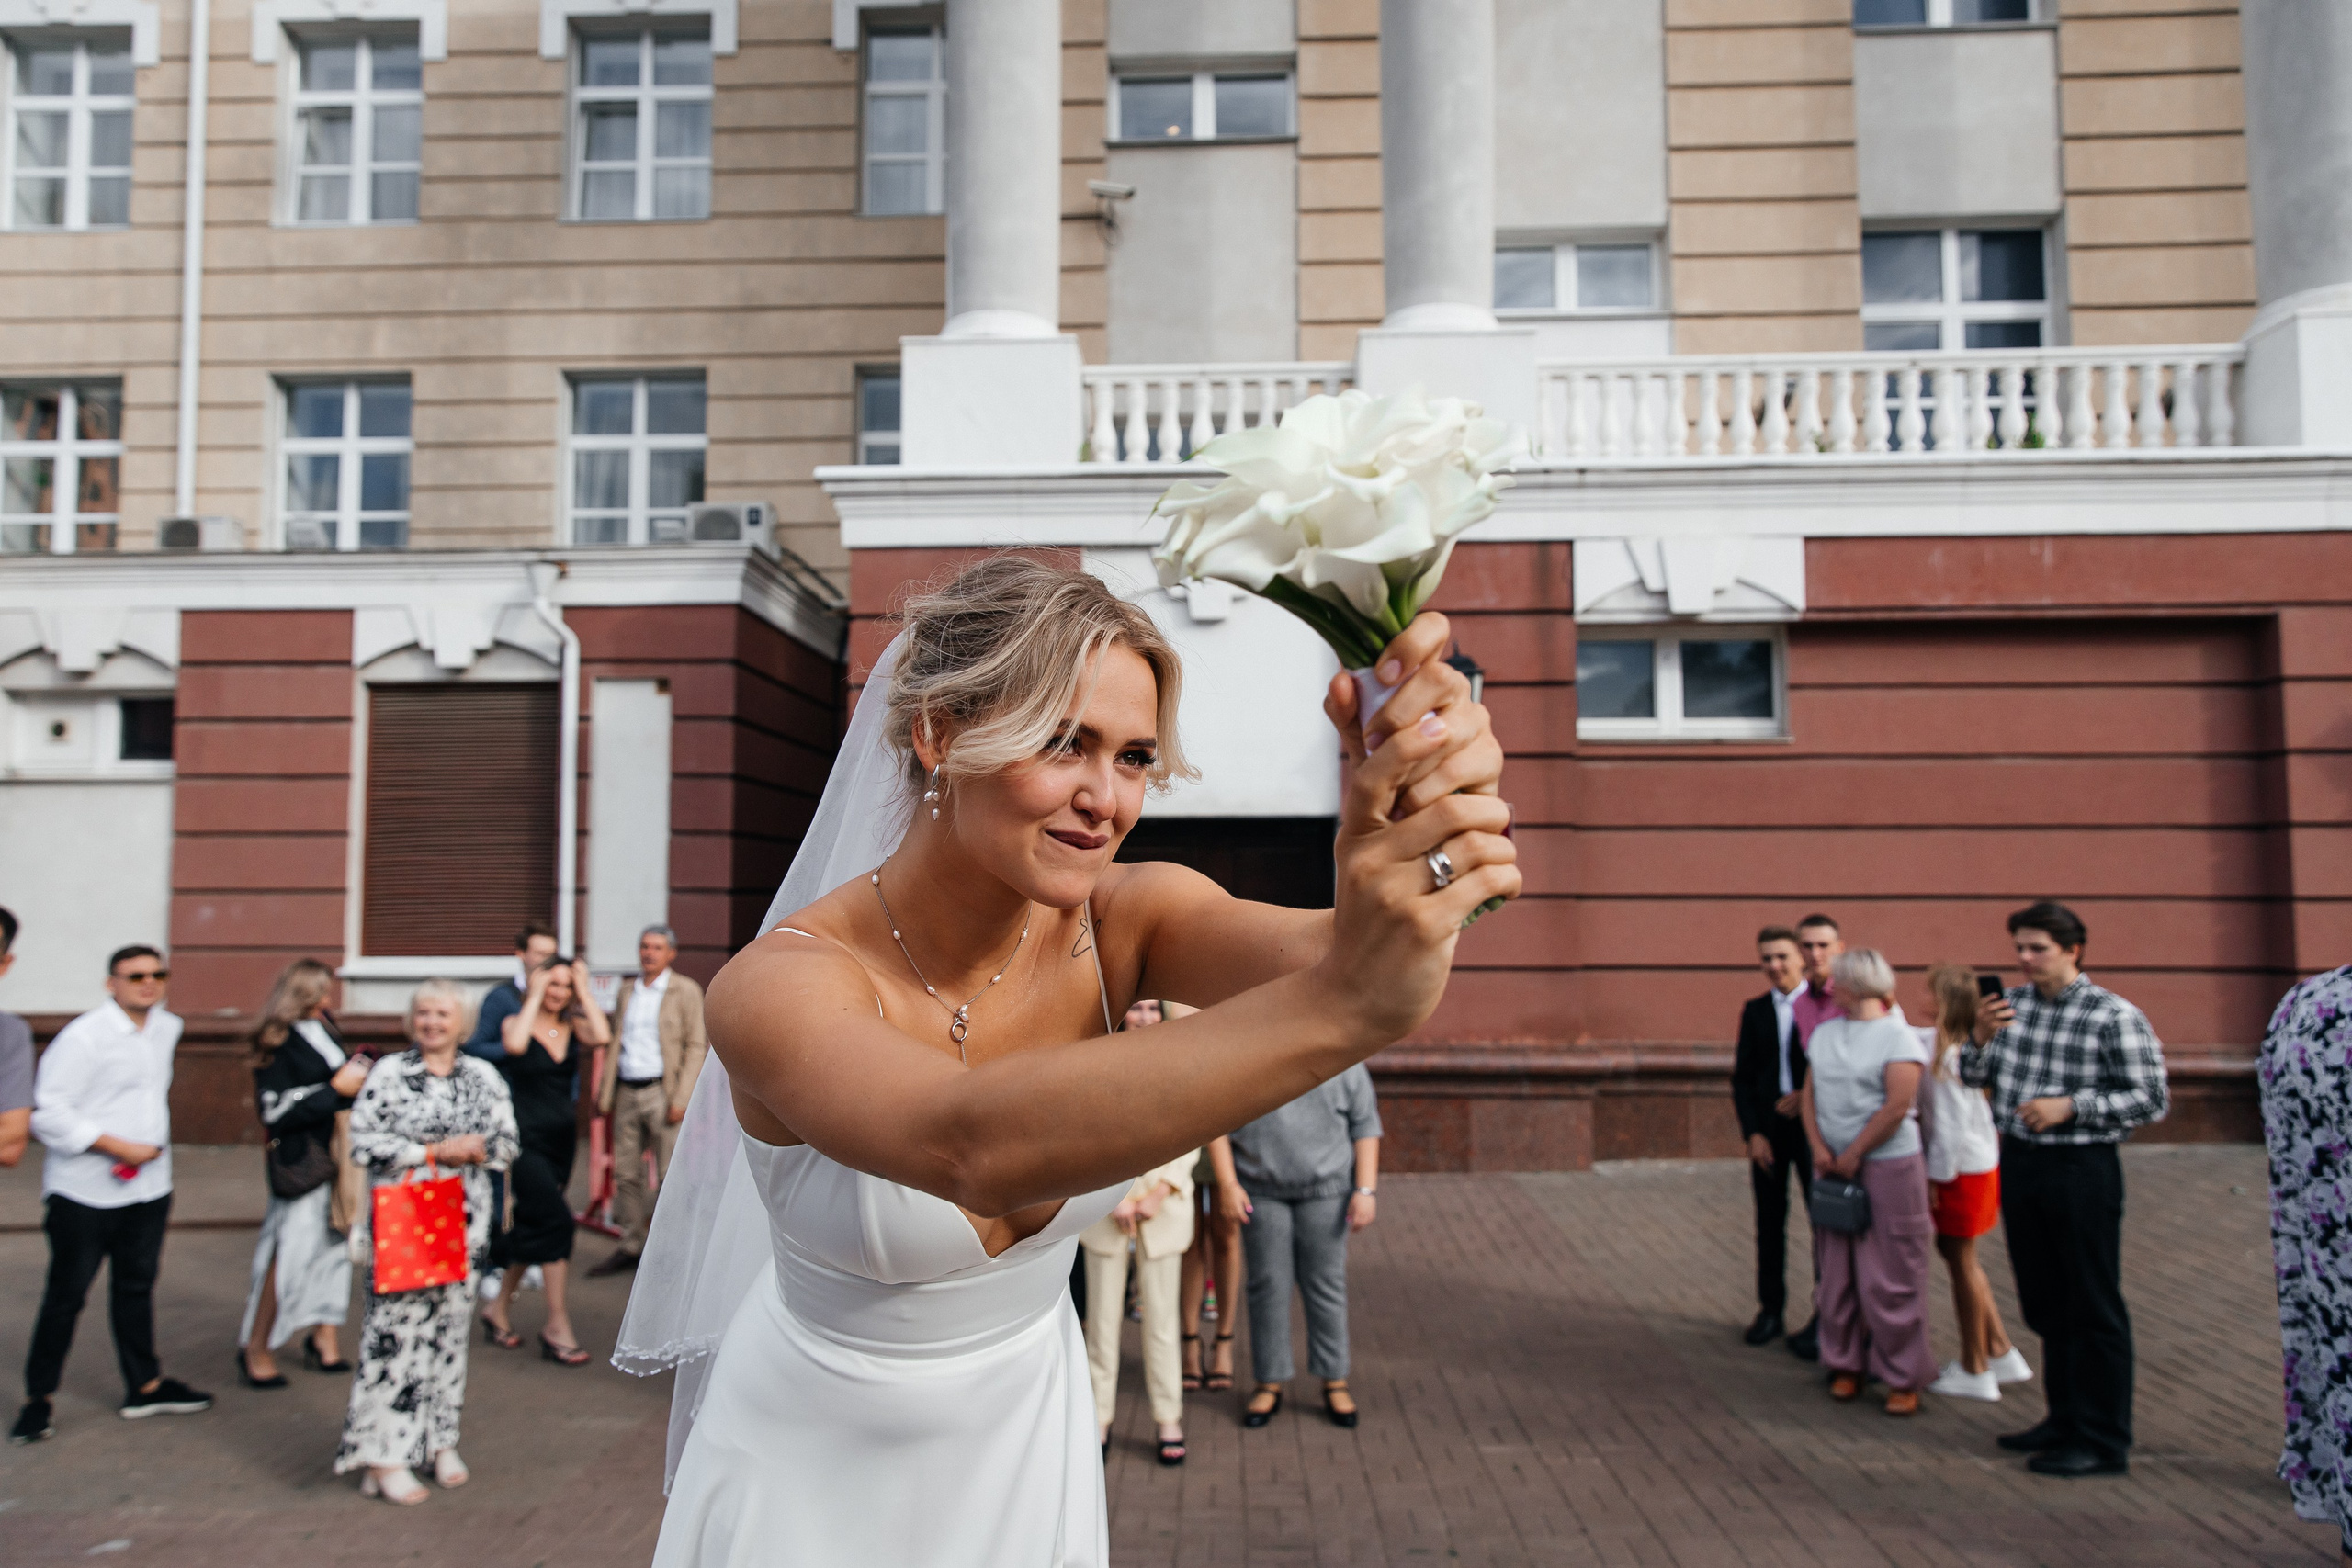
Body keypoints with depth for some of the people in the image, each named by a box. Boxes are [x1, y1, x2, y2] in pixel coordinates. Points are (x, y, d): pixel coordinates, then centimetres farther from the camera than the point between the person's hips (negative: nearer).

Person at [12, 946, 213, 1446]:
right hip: (85, 1193, -6)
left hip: (148, 1186, 6)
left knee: (137, 1287, 16)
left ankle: (145, 1386, 26)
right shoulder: (83, 1037, -15)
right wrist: (122, 1148, -18)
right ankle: (38, 1399, 18)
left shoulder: (168, 1029, 7)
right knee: (66, 1295, 4)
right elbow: (49, 1114, -18)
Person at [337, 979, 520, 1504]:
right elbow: (363, 1141, -9)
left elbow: (506, 1143, 8)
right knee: (397, 1328, -6)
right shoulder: (388, 1073, -1)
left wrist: (472, 1149, -13)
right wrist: (435, 1152, -13)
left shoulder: (484, 1077, 8)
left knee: (451, 1326, 8)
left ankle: (441, 1441, 20)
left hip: (464, 1220, 3)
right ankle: (386, 1455, 2)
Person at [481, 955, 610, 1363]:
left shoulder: (573, 1025, 6)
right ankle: (557, 1325, -8)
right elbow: (515, 1045, -27)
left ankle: (500, 1306, 32)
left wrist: (585, 991, -9)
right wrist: (535, 994, -17)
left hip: (562, 1138, 5)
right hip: (527, 1139, -5)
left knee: (533, 1227, 12)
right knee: (555, 1219, -15)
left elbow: (603, 1037, -15)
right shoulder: (517, 1022, -3)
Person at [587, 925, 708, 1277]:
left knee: (671, 1178, -4)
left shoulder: (686, 992, -2)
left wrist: (681, 1099, -14)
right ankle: (630, 1248, 19)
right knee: (626, 1175, 9)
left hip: (662, 1093, -5)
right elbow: (615, 1045, 17)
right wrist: (605, 1094, 10)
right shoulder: (627, 991, 15)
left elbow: (696, 1047, -6)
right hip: (627, 1094, 6)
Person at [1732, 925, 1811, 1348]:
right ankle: (1771, 1310, 16)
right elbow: (1742, 1077, 8)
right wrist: (1752, 1133, -1)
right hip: (1767, 1130, 3)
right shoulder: (1755, 1011, 9)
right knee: (1770, 1221, 8)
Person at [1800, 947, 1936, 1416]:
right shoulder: (1825, 1033, 11)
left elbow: (1897, 1105, -16)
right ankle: (1846, 1364, 22)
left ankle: (1903, 1377, 10)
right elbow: (1809, 1093, 9)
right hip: (1834, 1166, 6)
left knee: (1891, 1275, -1)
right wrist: (1820, 1149, -5)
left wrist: (1852, 1155, -13)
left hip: (1887, 1165, -6)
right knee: (1836, 1272, 10)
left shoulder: (1898, 1037, -9)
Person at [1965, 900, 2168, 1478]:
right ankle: (2065, 1419, 28)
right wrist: (1980, 1036, -8)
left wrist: (2070, 1106, -18)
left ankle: (2105, 1442, 11)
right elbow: (1973, 1077, 11)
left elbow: (2151, 1098, -11)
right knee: (2044, 1301, 15)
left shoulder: (2115, 1017, -10)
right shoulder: (2010, 1003, 8)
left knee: (2093, 1306, 1)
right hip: (2018, 1164, 7)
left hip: (2080, 1170, -6)